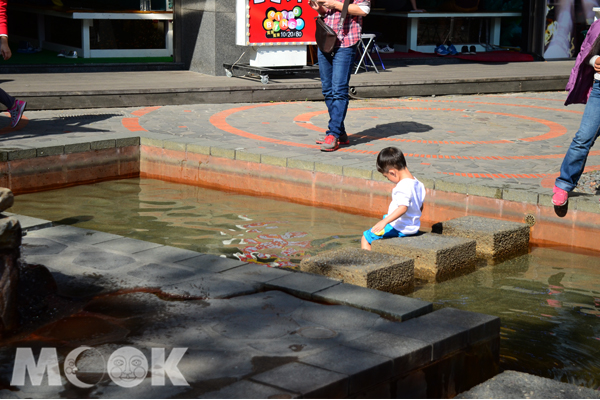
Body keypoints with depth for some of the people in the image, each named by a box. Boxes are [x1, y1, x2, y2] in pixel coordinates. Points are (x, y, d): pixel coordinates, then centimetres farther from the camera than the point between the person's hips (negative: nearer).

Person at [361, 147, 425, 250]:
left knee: (366, 237, -2)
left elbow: (403, 208, -36)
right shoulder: (418, 184, 5)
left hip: (398, 229, -10)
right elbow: (420, 207, 16)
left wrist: (384, 221, -42)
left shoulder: (403, 187, -25)